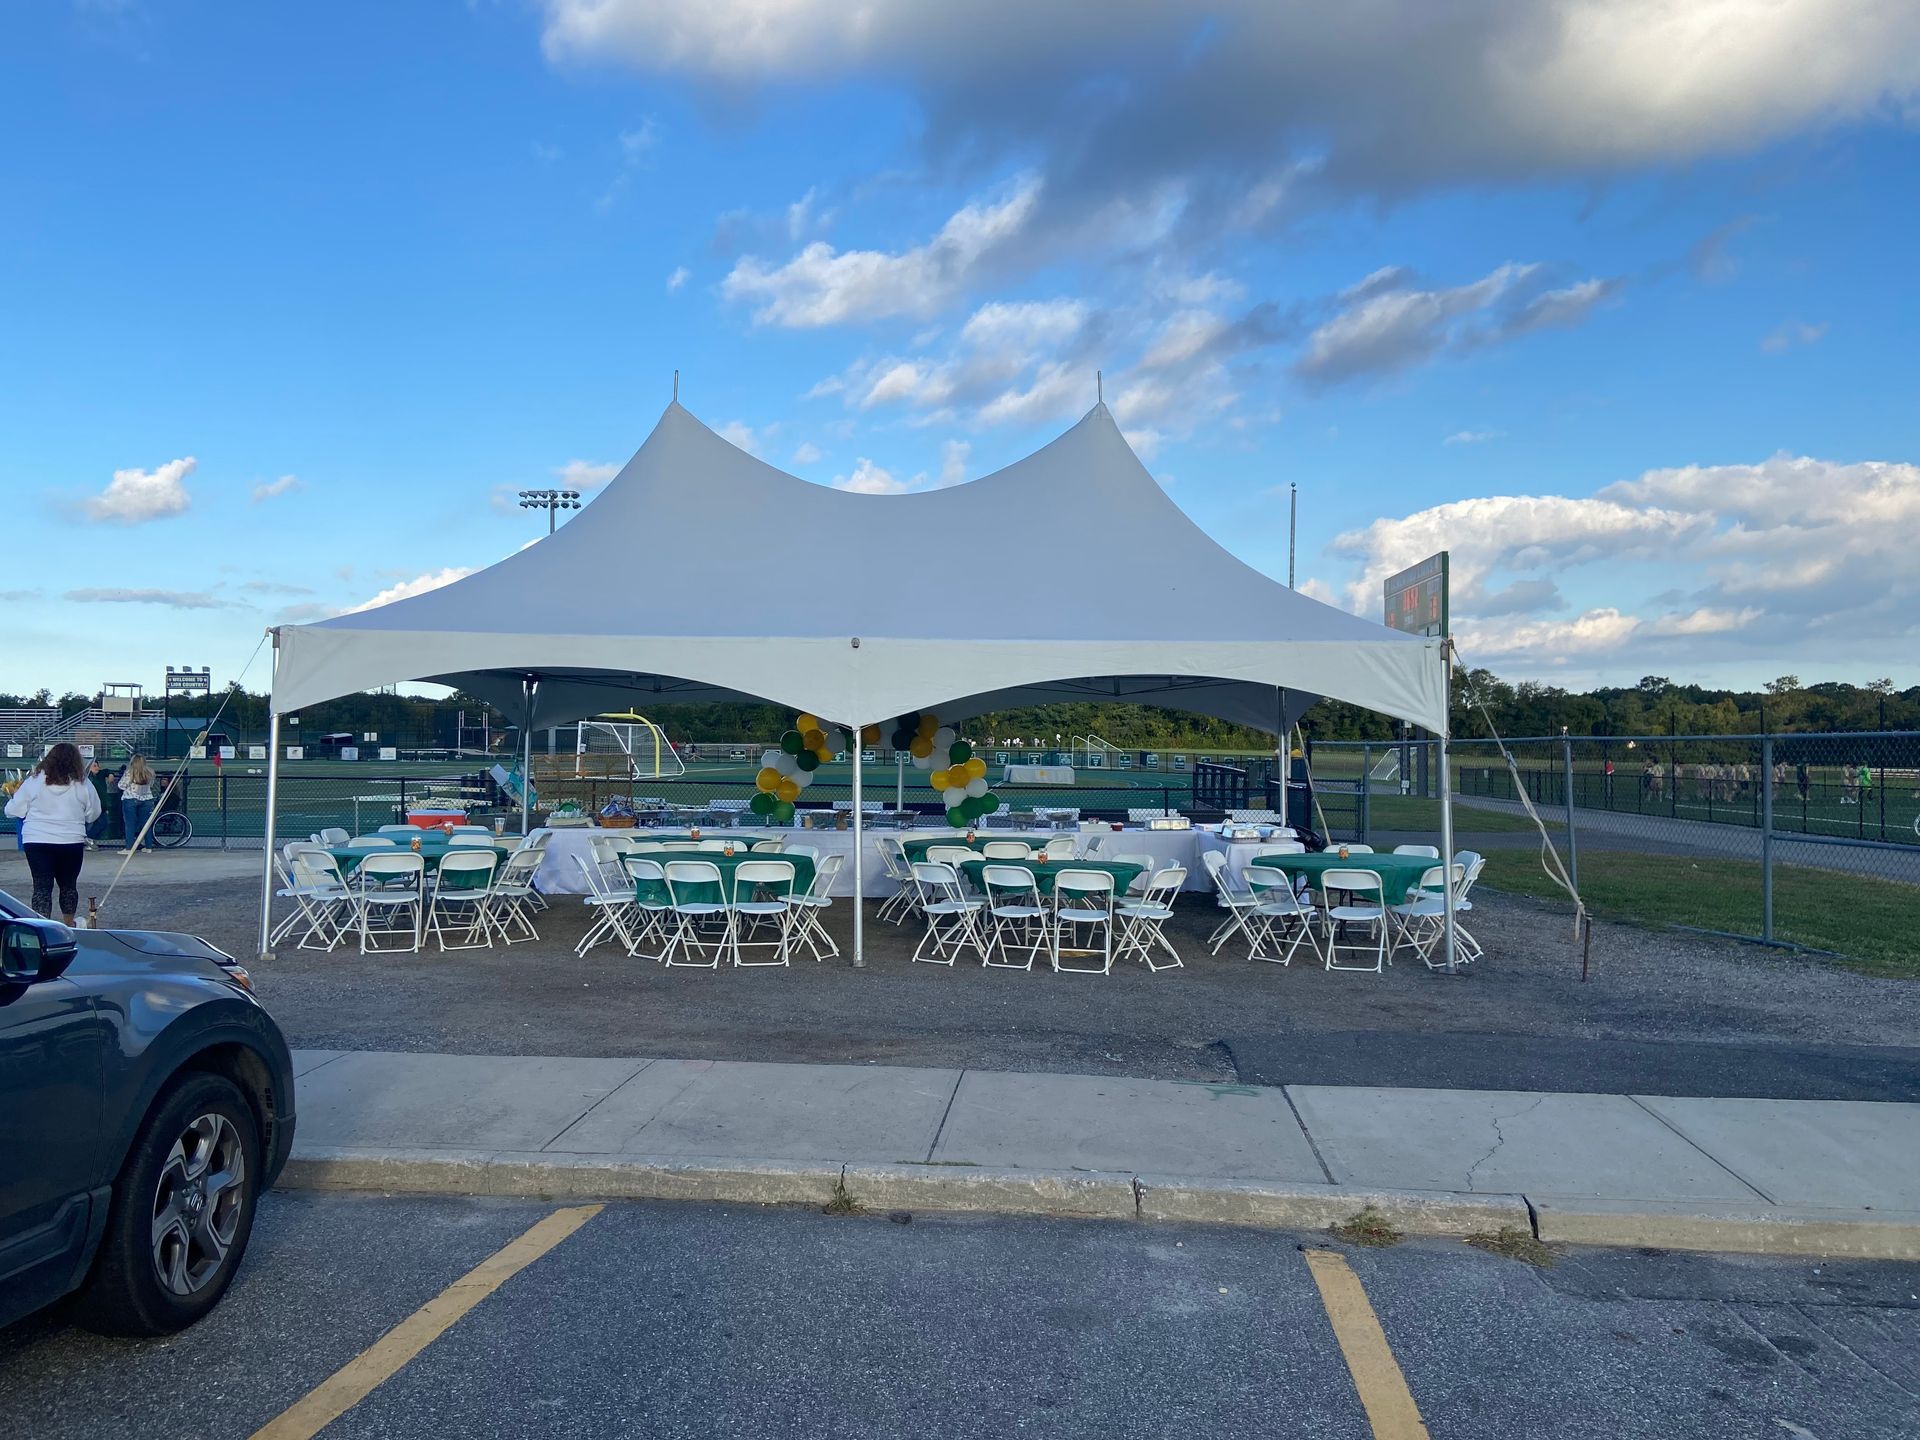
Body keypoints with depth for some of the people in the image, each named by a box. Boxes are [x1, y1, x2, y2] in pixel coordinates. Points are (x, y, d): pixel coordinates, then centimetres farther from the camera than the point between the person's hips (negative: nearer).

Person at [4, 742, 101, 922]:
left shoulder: (33, 781, -5)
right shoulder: (83, 785, -4)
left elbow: (13, 811, 1)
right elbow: (93, 815, 7)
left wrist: (15, 794, 22)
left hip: (37, 842, -1)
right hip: (72, 842, 1)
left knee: (42, 887, 0)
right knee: (69, 885, 16)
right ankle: (69, 925, 29)